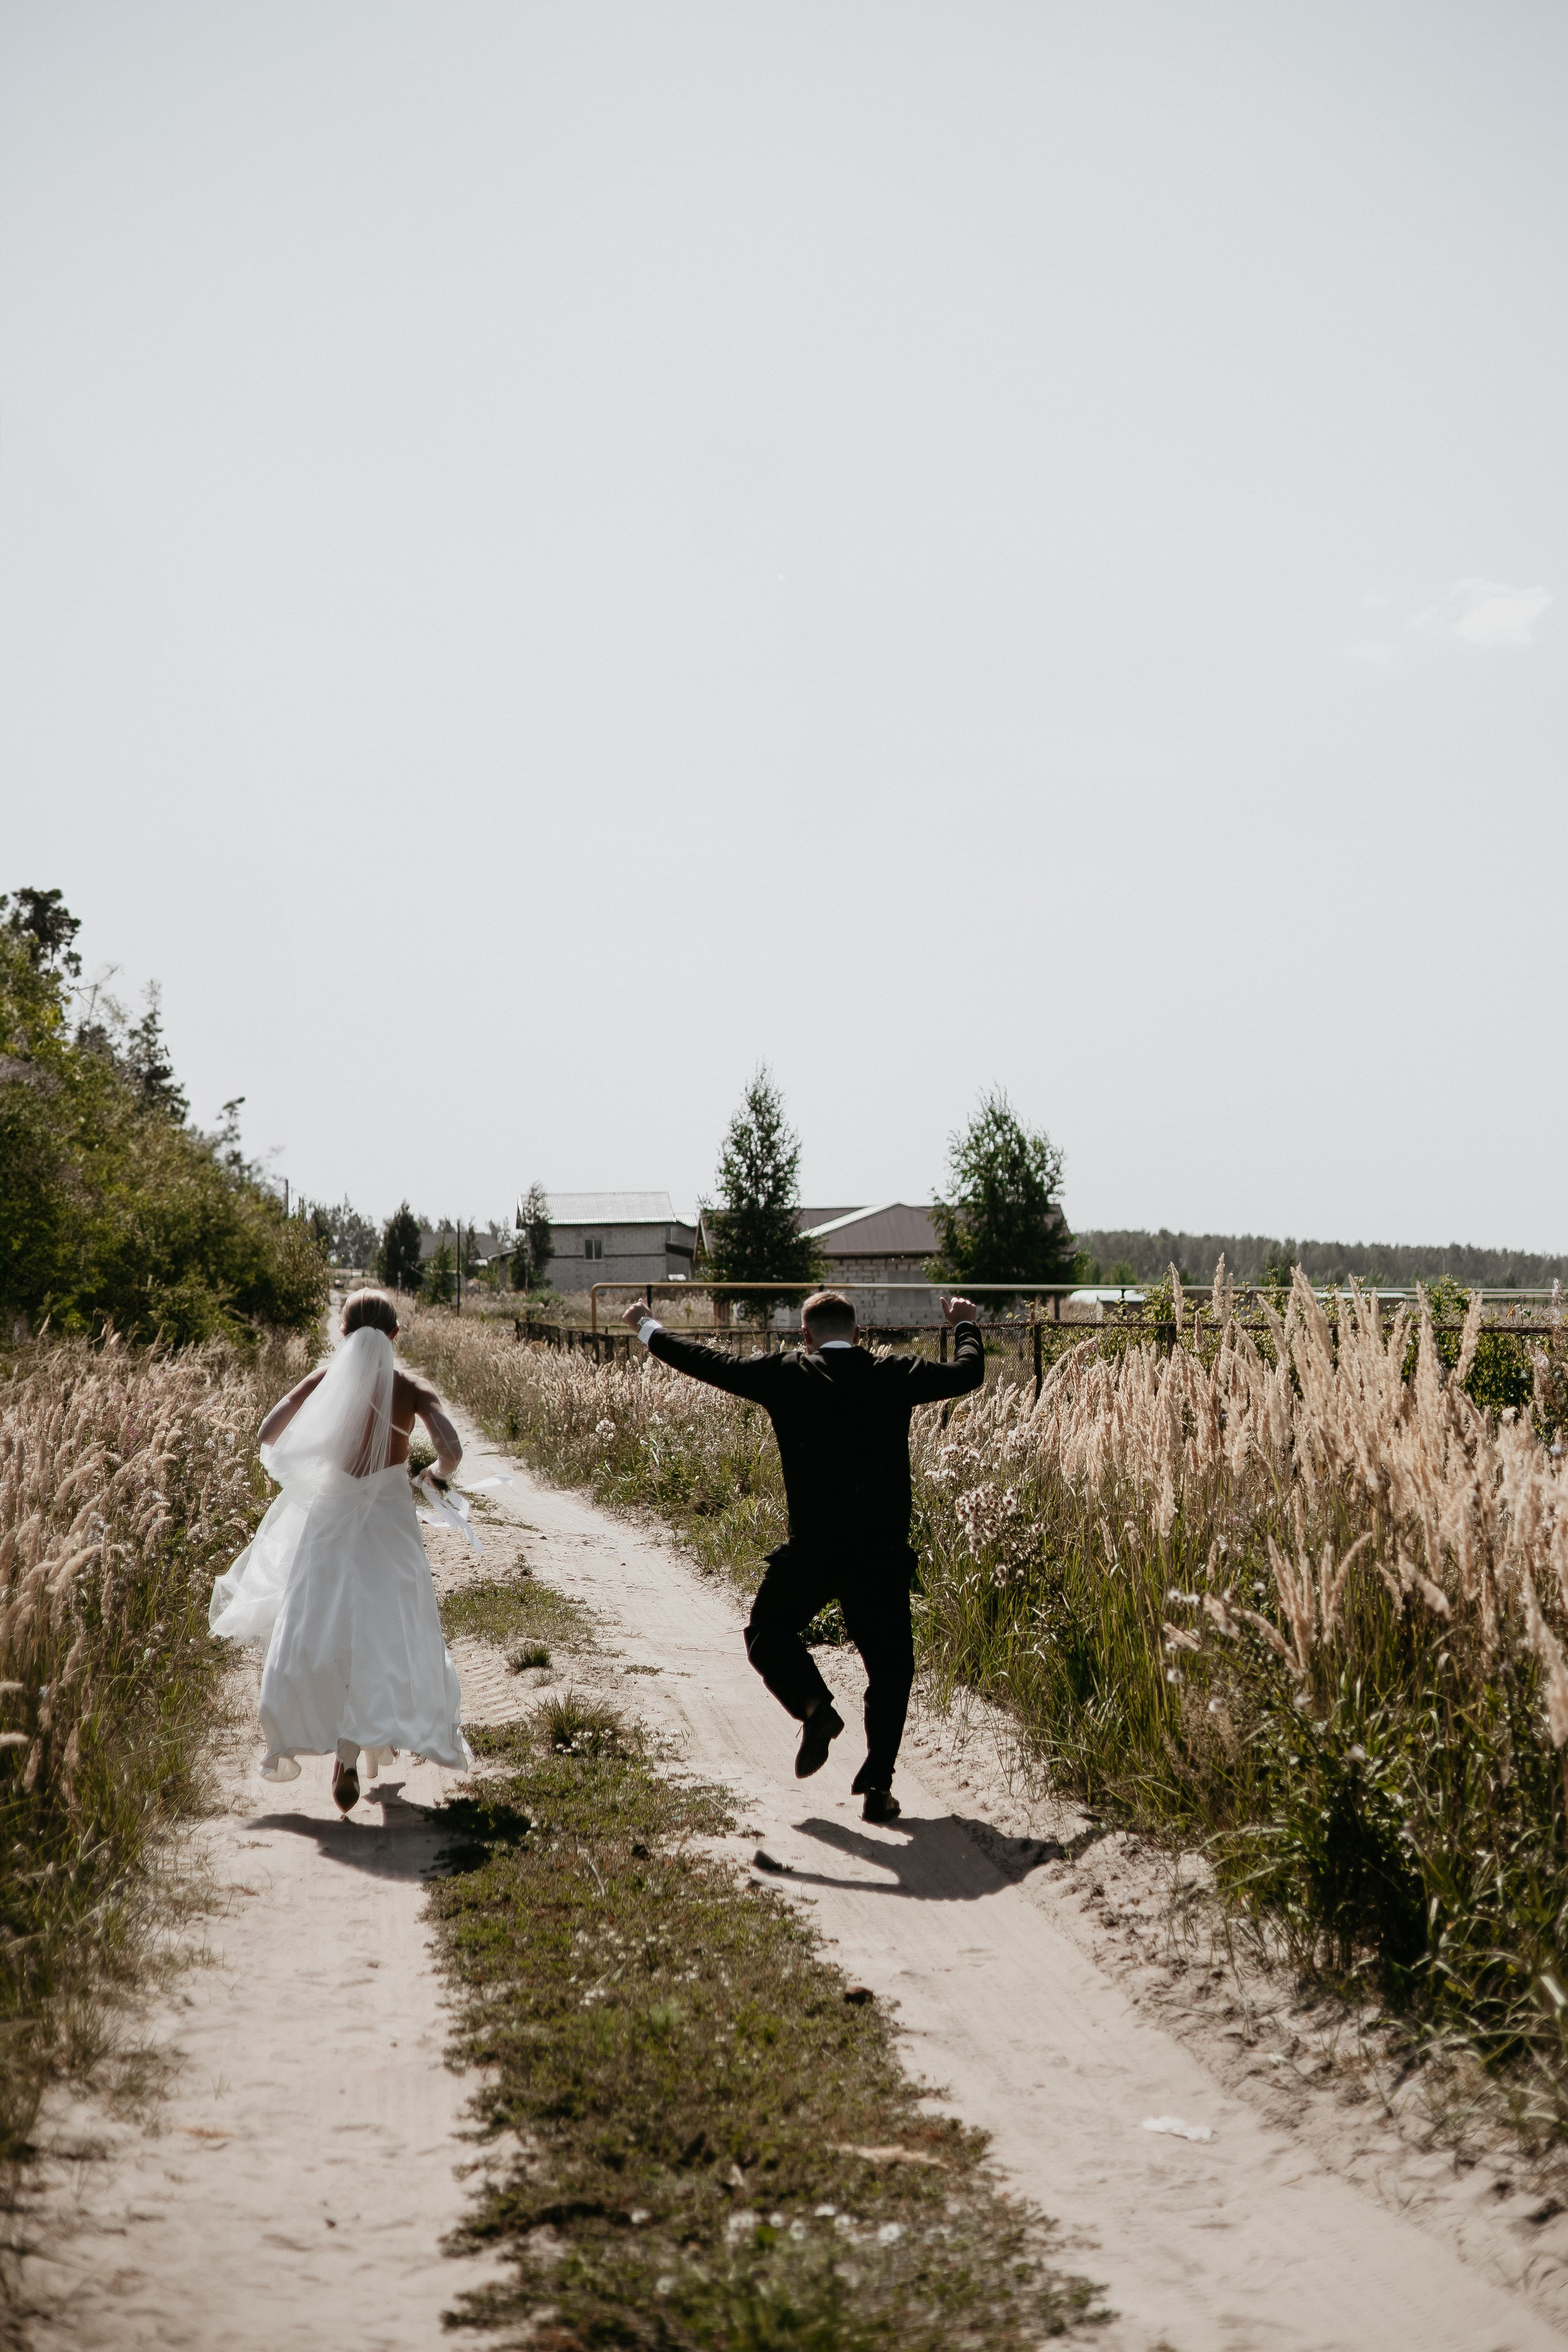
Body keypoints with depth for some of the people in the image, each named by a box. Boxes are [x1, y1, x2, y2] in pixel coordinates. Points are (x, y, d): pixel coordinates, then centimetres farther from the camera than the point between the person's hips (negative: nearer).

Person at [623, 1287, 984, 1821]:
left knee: (768, 1634, 21)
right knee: (890, 1666, 12)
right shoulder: (895, 1376, 3)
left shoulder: (786, 1376, -1)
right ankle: (878, 1783, 5)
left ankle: (814, 1706, -4)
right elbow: (967, 1373, 16)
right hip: (883, 1552, 2)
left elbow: (710, 1363, 5)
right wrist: (964, 1326, 37)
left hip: (811, 1548, -1)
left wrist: (648, 1328, 21)